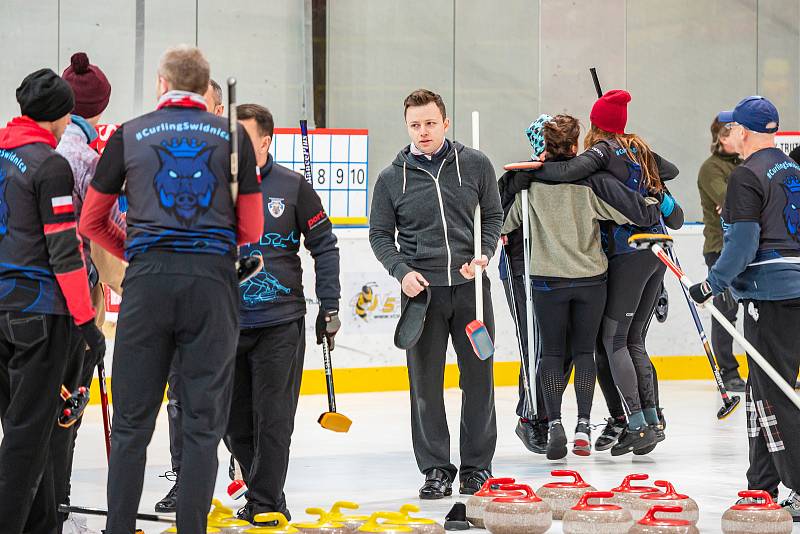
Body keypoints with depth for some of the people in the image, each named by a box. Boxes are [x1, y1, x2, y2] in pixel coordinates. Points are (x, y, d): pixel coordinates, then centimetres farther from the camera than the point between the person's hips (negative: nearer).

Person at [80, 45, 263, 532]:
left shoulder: (129, 136, 8)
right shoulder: (233, 136, 7)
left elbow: (92, 222, 13)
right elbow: (251, 229, 7)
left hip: (148, 279, 0)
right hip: (213, 281, 0)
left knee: (132, 421, 7)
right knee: (204, 422, 5)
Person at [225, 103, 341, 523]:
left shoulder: (292, 187, 0)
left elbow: (324, 245, 5)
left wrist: (330, 306, 0)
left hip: (280, 322, -3)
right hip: (226, 323, 3)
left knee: (273, 418, -3)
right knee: (234, 420, 7)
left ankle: (265, 500, 6)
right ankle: (260, 487, 23)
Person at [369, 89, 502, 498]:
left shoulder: (475, 165, 3)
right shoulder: (392, 178, 2)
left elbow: (493, 215, 12)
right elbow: (380, 234, 7)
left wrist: (484, 254, -5)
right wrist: (401, 271, -8)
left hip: (470, 285, 1)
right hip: (421, 289, 0)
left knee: (479, 378, 4)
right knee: (426, 383, 1)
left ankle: (476, 465, 15)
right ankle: (435, 468, 9)